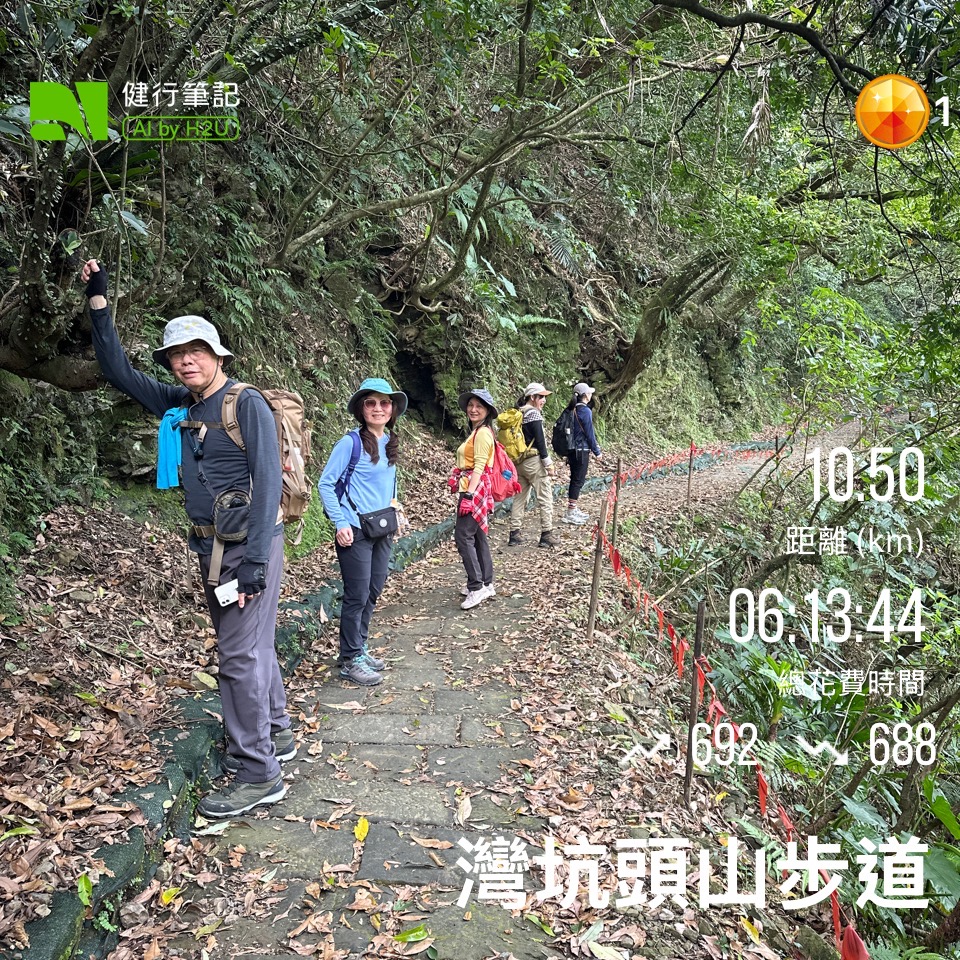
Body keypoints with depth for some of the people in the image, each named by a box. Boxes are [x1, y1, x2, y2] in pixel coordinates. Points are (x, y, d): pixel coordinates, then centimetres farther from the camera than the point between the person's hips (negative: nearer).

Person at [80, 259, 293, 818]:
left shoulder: (247, 404, -12)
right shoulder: (177, 407, 10)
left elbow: (268, 482, -18)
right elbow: (119, 371, 18)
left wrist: (255, 561, -22)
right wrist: (99, 301, 13)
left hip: (248, 546, -8)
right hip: (211, 547, 8)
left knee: (241, 654, -5)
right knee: (251, 644, 18)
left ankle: (258, 774, 5)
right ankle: (276, 735, 34)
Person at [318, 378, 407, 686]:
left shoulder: (390, 442, 8)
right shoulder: (351, 442, -13)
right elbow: (325, 484, -12)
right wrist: (340, 524, -16)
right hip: (355, 532, -7)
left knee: (373, 592, 15)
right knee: (357, 596, 0)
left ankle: (360, 647, 31)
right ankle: (350, 660, 14)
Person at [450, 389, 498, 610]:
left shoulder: (483, 433, -13)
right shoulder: (476, 432, 17)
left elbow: (479, 467, -19)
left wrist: (468, 495, -24)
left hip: (475, 489, -10)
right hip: (473, 489, 10)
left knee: (463, 536, -12)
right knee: (478, 537, 12)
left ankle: (477, 587, -10)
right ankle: (486, 584, 18)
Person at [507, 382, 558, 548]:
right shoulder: (534, 413, -11)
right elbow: (540, 440, -15)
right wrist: (549, 464, -12)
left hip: (519, 462, 8)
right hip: (533, 461, -8)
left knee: (519, 497, 11)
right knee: (545, 498, -2)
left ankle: (514, 535, 12)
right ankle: (546, 535, -2)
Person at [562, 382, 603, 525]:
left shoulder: (571, 409, 9)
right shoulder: (585, 411, -15)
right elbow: (589, 434, -14)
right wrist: (597, 452, -5)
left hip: (572, 450, 8)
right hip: (581, 450, -8)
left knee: (575, 479, 15)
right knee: (578, 481, -3)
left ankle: (573, 509, 23)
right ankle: (570, 513, -1)